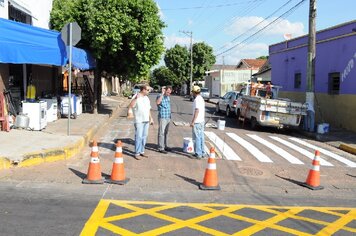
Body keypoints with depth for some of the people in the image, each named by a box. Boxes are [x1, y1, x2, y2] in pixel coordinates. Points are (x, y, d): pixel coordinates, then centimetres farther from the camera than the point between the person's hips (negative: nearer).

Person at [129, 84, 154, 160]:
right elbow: (131, 106, -26)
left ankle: (142, 151, 22)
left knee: (144, 137, 12)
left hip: (146, 120, 7)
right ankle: (137, 153, 2)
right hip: (139, 121, -7)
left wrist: (151, 118, 20)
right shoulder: (136, 97, -10)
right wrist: (136, 98, -35)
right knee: (138, 137, -5)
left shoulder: (146, 98, 14)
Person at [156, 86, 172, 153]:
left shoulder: (168, 97, 13)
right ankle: (161, 148, -3)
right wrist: (162, 93, -29)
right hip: (162, 118, -8)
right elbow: (157, 102, -35)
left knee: (166, 133, 15)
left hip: (168, 117, 8)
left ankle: (164, 146, 24)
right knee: (161, 133, -5)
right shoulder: (160, 96, -11)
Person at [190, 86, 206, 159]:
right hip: (202, 121, 10)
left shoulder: (197, 99, -16)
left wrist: (193, 121, -23)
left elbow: (197, 111, -23)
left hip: (197, 122, -10)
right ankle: (202, 153, 19)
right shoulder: (202, 99, 15)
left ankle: (198, 154, -5)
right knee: (201, 137, 13)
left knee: (197, 138, -6)